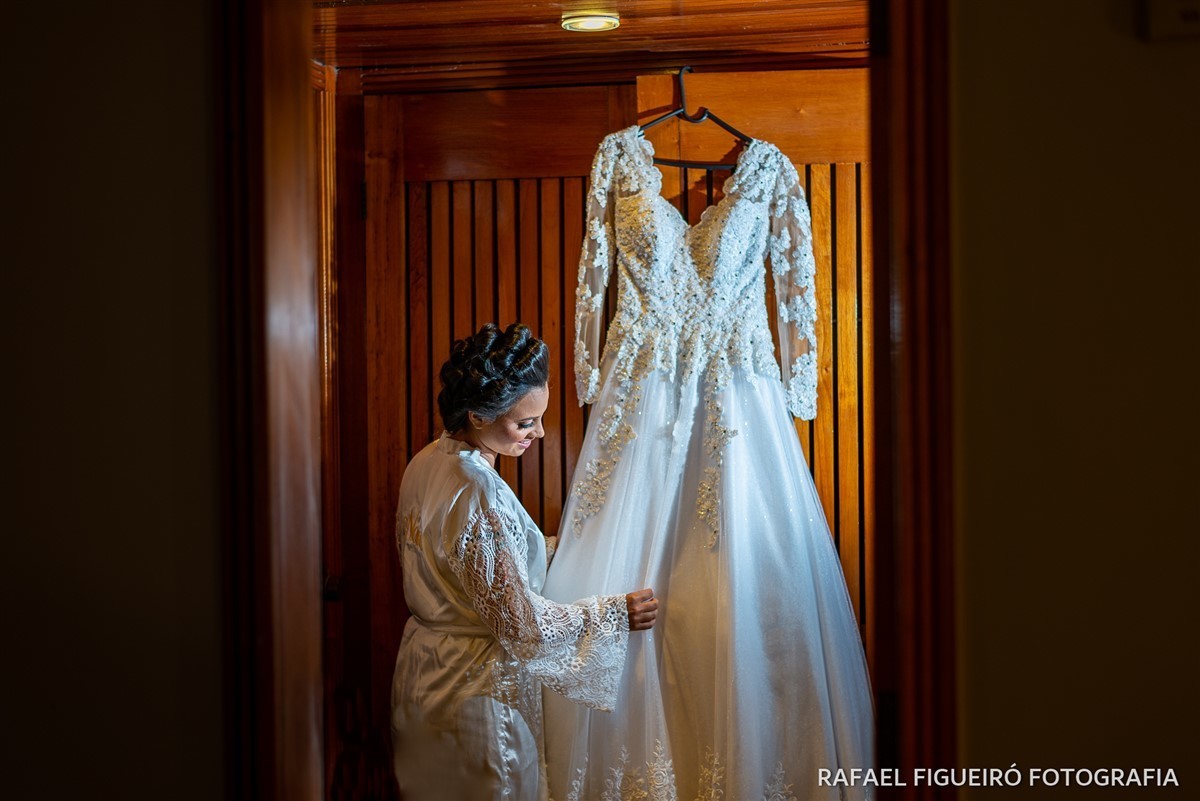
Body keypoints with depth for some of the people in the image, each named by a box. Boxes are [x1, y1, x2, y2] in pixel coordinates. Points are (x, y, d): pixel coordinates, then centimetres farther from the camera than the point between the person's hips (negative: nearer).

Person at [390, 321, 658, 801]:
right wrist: (615, 613, -15)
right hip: (477, 690, -9)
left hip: (424, 671, 9)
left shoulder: (428, 463, 1)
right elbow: (522, 622, -25)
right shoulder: (477, 492, -28)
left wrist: (557, 550, 13)